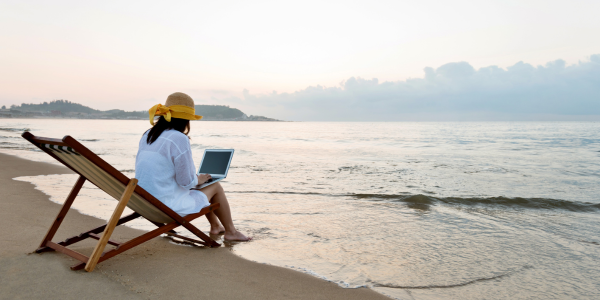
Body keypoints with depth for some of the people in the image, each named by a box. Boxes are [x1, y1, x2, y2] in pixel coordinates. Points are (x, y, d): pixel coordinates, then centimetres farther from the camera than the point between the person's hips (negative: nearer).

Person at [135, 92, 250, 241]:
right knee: (216, 187, 11)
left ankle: (215, 226, 42)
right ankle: (231, 232, 25)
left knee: (201, 187, 27)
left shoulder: (148, 136, 6)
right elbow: (186, 181, -18)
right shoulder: (179, 139, -19)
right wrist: (198, 179, 4)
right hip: (170, 207, -9)